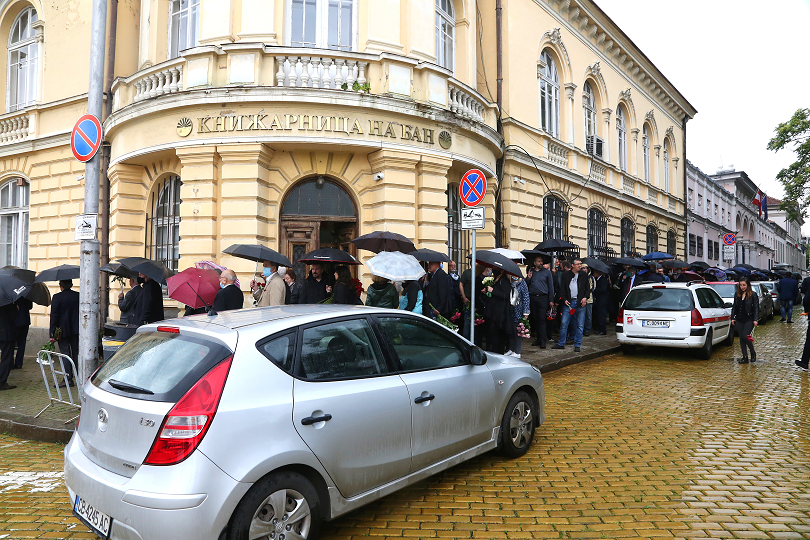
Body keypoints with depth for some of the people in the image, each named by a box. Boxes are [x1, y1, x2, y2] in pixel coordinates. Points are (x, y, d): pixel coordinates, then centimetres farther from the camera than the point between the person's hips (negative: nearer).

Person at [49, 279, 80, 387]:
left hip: (63, 330, -4)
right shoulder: (78, 296, 2)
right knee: (76, 353, 13)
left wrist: (52, 334, -7)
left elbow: (54, 316, -10)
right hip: (76, 330, 4)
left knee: (65, 354, 1)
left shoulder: (57, 297, -10)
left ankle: (68, 378, -1)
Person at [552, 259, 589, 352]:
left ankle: (577, 345, 12)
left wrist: (585, 297, -4)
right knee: (564, 323, -1)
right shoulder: (566, 274, 5)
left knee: (579, 325, 3)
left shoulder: (584, 275, 9)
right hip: (568, 302, -1)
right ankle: (561, 343, 9)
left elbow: (587, 288, 13)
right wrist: (564, 299, -5)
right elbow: (562, 288, 6)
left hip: (580, 302, 1)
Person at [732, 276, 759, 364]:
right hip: (739, 320, 5)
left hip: (749, 320, -5)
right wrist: (732, 318, 10)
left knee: (745, 336, -13)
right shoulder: (737, 295, 10)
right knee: (741, 338, 6)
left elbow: (756, 308, -5)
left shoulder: (753, 295, -4)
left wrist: (755, 319, -12)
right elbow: (734, 307, 16)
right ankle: (745, 357, 12)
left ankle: (753, 353, 12)